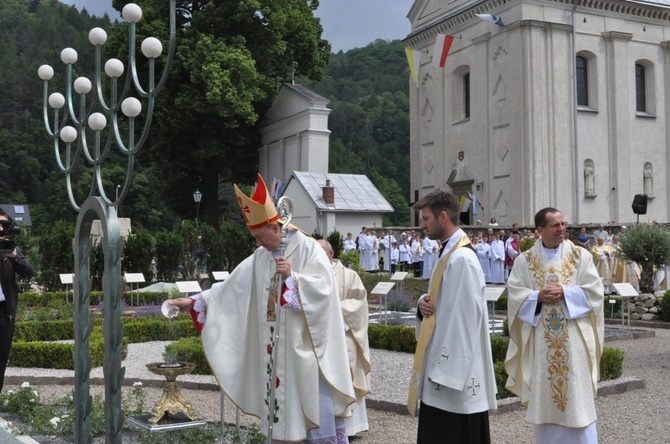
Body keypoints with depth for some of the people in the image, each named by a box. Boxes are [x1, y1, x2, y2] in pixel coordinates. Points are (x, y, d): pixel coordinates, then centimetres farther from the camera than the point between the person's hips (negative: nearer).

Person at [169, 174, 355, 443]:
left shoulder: (307, 248, -8)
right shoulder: (260, 257, 10)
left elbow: (324, 286, -16)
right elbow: (232, 287, 10)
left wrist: (292, 277, -24)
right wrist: (194, 301, 7)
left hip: (305, 345, -6)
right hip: (276, 349, 6)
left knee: (315, 406, -2)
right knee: (284, 409, 9)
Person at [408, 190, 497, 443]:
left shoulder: (461, 259, -19)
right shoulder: (449, 253, 12)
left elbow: (463, 316, -22)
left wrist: (444, 370, -21)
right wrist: (425, 302, -1)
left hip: (455, 370, -10)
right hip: (447, 363, 10)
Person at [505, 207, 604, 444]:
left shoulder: (581, 255, 2)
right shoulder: (524, 260, 4)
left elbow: (594, 291, -4)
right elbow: (515, 294, -1)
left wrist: (564, 292, -15)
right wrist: (539, 296, -17)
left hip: (573, 339, -1)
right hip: (541, 340, 1)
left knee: (577, 396, 1)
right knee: (544, 397, 9)